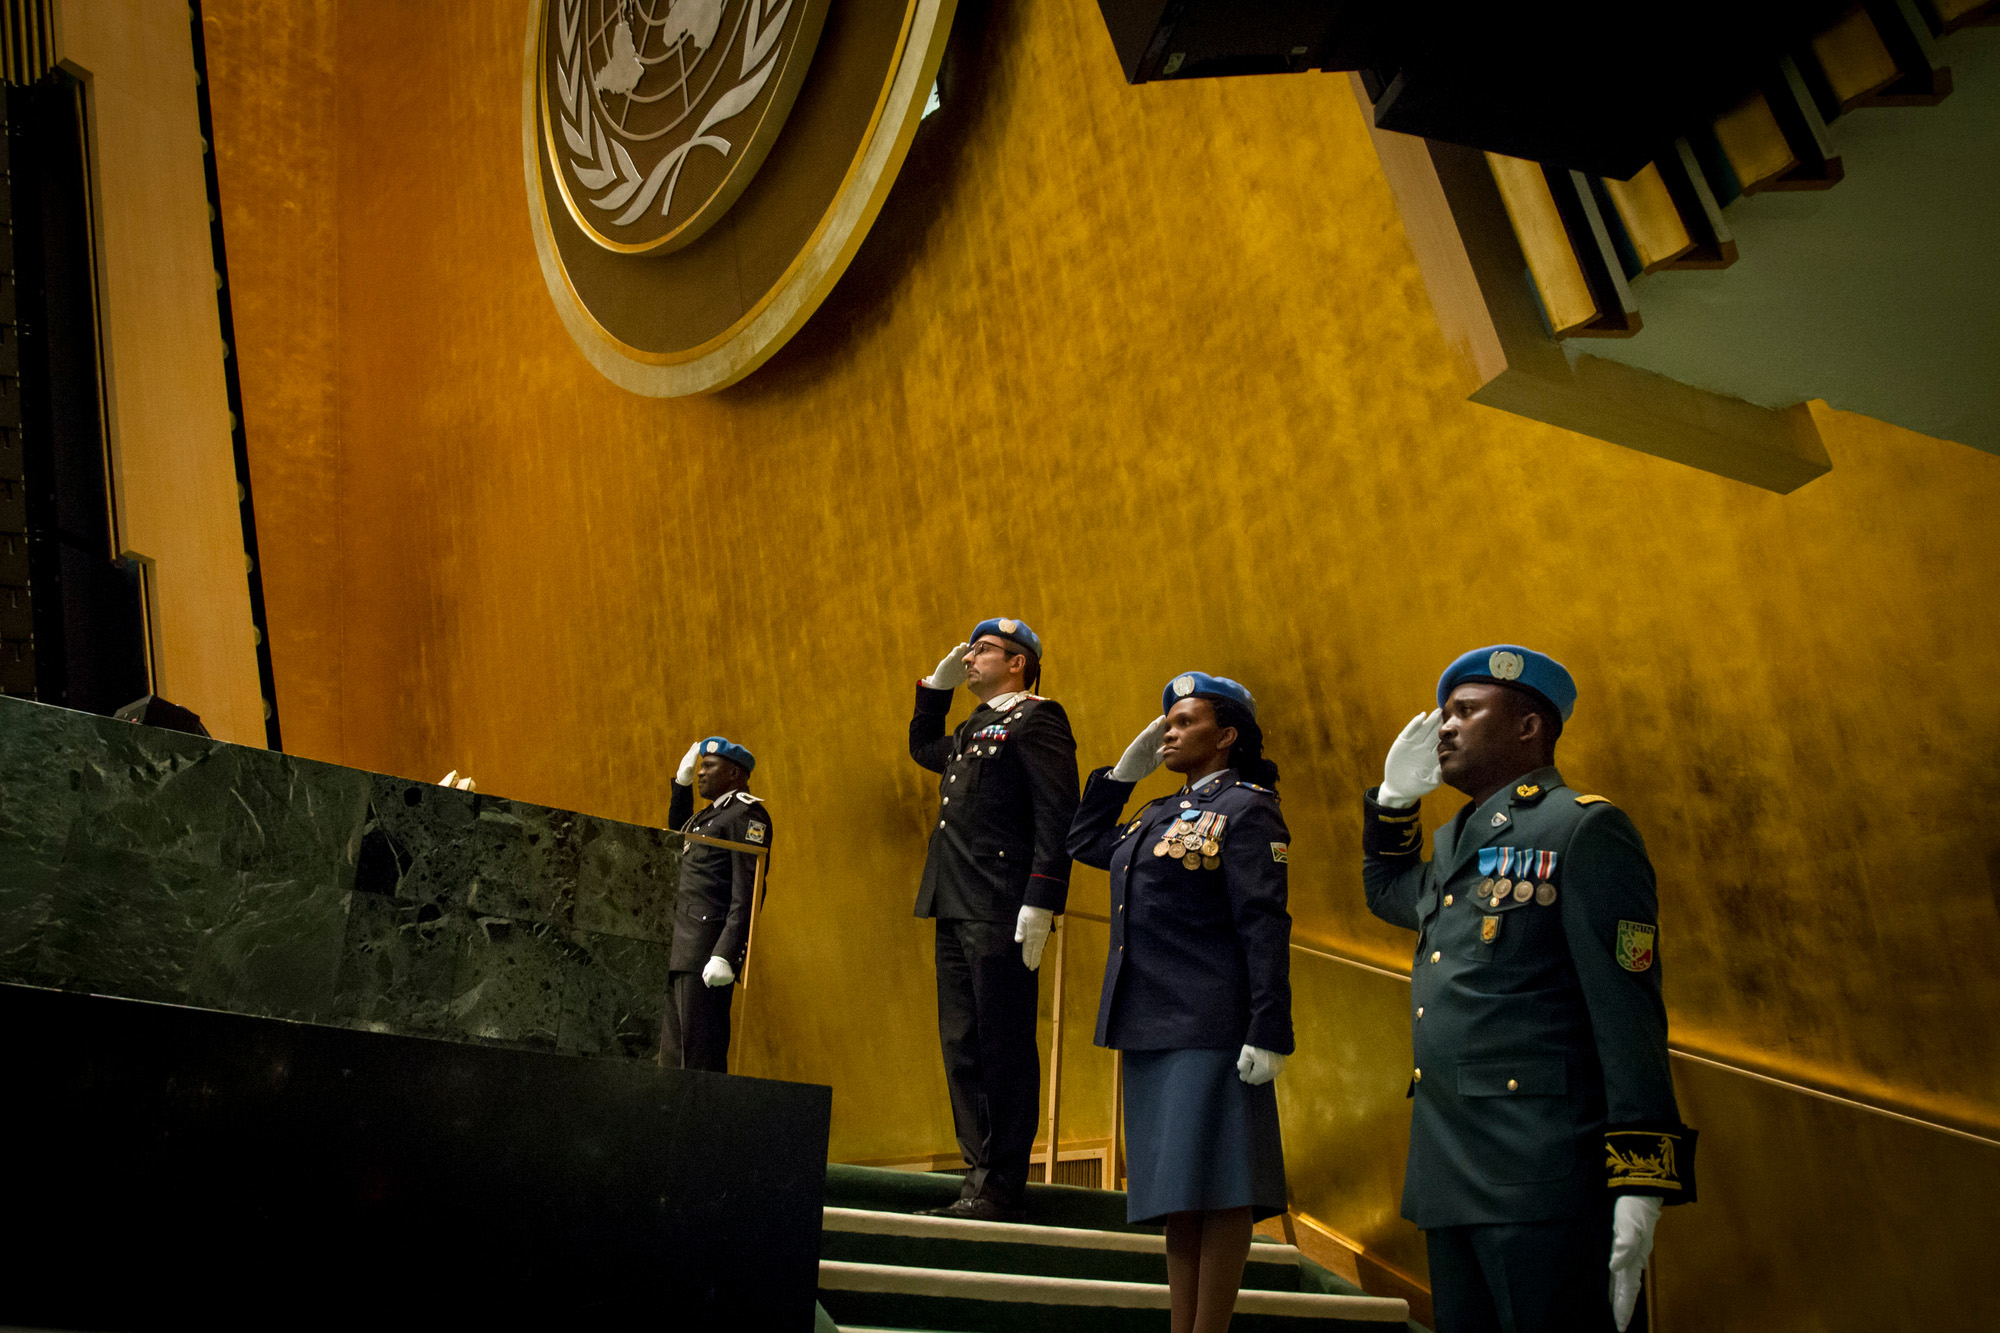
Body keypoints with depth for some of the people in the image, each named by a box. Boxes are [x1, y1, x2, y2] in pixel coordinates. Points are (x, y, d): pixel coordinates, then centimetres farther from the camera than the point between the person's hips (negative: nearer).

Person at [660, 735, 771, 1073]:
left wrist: (725, 955, -24)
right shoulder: (711, 815, 21)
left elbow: (747, 893, -16)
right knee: (672, 1055, 9)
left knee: (701, 1055, -9)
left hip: (707, 950, -9)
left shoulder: (746, 814, -7)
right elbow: (678, 835, 44)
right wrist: (682, 783, 30)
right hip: (678, 951, 9)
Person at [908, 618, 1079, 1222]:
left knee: (1003, 1050, -5)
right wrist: (936, 686, 29)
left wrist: (1039, 904, -22)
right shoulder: (973, 730, 22)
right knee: (963, 1047, 11)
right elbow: (923, 749, 44)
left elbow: (1057, 816, -14)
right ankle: (980, 1178, 18)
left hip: (1001, 914, -9)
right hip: (957, 910, 10)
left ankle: (1002, 1191, 0)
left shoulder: (1035, 719, -5)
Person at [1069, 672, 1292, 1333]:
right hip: (1153, 1025, 9)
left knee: (1216, 1190, -2)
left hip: (1209, 1028, -9)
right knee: (1177, 1192, 12)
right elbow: (1085, 842, 29)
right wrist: (1125, 768, 19)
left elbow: (1265, 928, -14)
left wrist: (1268, 1035, -19)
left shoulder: (1246, 811, -7)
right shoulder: (1164, 814, 17)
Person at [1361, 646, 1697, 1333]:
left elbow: (1629, 1012, -12)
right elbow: (1386, 892, 42)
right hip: (1448, 1174, 8)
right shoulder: (1453, 844, 19)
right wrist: (1395, 795, 25)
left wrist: (1638, 1186, -17)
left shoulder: (1585, 829, -6)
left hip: (1543, 1173, -8)